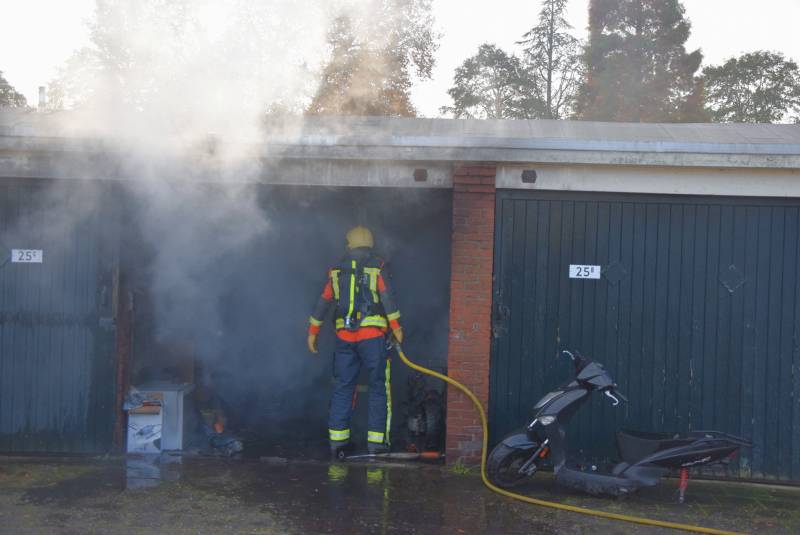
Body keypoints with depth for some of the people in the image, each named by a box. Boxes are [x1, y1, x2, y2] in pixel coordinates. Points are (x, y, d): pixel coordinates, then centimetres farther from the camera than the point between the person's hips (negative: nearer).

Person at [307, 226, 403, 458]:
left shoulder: (337, 270, 11)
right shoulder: (377, 266, 1)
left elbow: (324, 302, 11)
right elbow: (387, 297, -10)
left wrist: (313, 332, 17)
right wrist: (396, 326, -8)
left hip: (344, 336, 3)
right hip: (372, 336, -3)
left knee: (342, 387, 9)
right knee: (379, 387, 4)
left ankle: (337, 439, 10)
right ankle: (376, 441, 3)